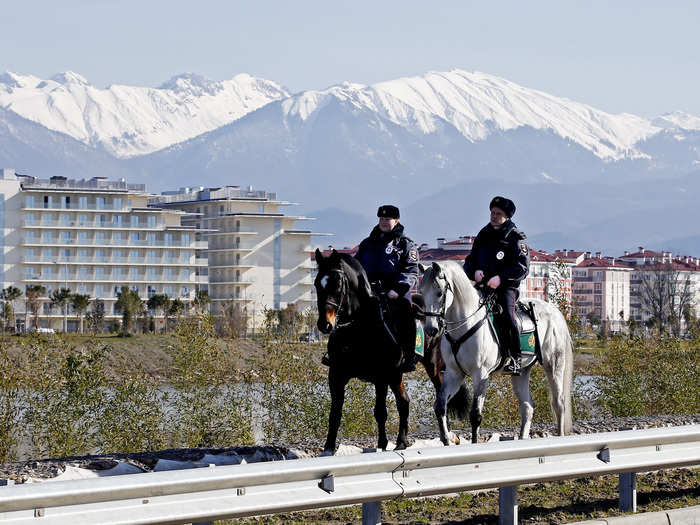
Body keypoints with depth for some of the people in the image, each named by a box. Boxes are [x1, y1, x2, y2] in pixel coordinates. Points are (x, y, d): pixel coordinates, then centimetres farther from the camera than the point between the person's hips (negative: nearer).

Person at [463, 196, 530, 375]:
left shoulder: (516, 238, 2)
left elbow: (522, 267, -8)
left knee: (507, 313, -31)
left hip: (506, 286, -6)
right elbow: (470, 260, 21)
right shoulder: (483, 235, 19)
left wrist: (501, 277, -22)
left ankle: (514, 359, -27)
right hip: (482, 285, 6)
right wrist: (475, 271, -3)